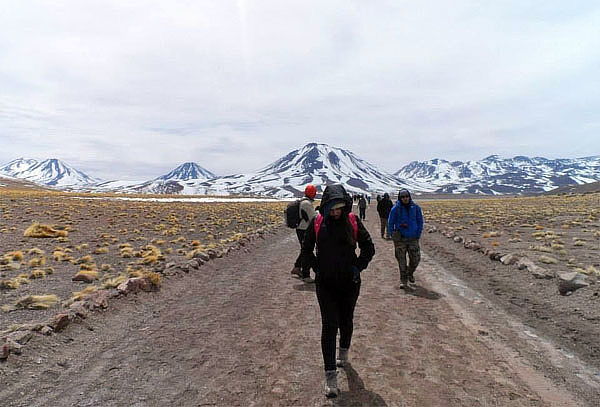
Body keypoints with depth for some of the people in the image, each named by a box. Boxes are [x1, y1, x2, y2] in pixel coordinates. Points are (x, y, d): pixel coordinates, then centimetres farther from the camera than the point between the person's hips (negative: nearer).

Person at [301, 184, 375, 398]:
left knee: (346, 321, 18)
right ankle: (330, 375, 3)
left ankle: (343, 353, 46)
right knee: (329, 325, -6)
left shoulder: (353, 221, -6)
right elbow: (306, 251, 6)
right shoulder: (317, 223, -7)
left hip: (349, 283, 1)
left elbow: (368, 248, 4)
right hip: (325, 284, -1)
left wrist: (358, 267, -7)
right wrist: (317, 268, -4)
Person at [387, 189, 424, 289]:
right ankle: (403, 280, 13)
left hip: (413, 238, 2)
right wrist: (393, 236, -3)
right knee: (401, 260, 1)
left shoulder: (416, 208, 1)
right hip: (400, 238, -2)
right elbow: (390, 223, 2)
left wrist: (418, 235, 4)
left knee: (415, 259, 6)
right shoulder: (396, 209, -6)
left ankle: (410, 273, 35)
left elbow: (420, 222, 12)